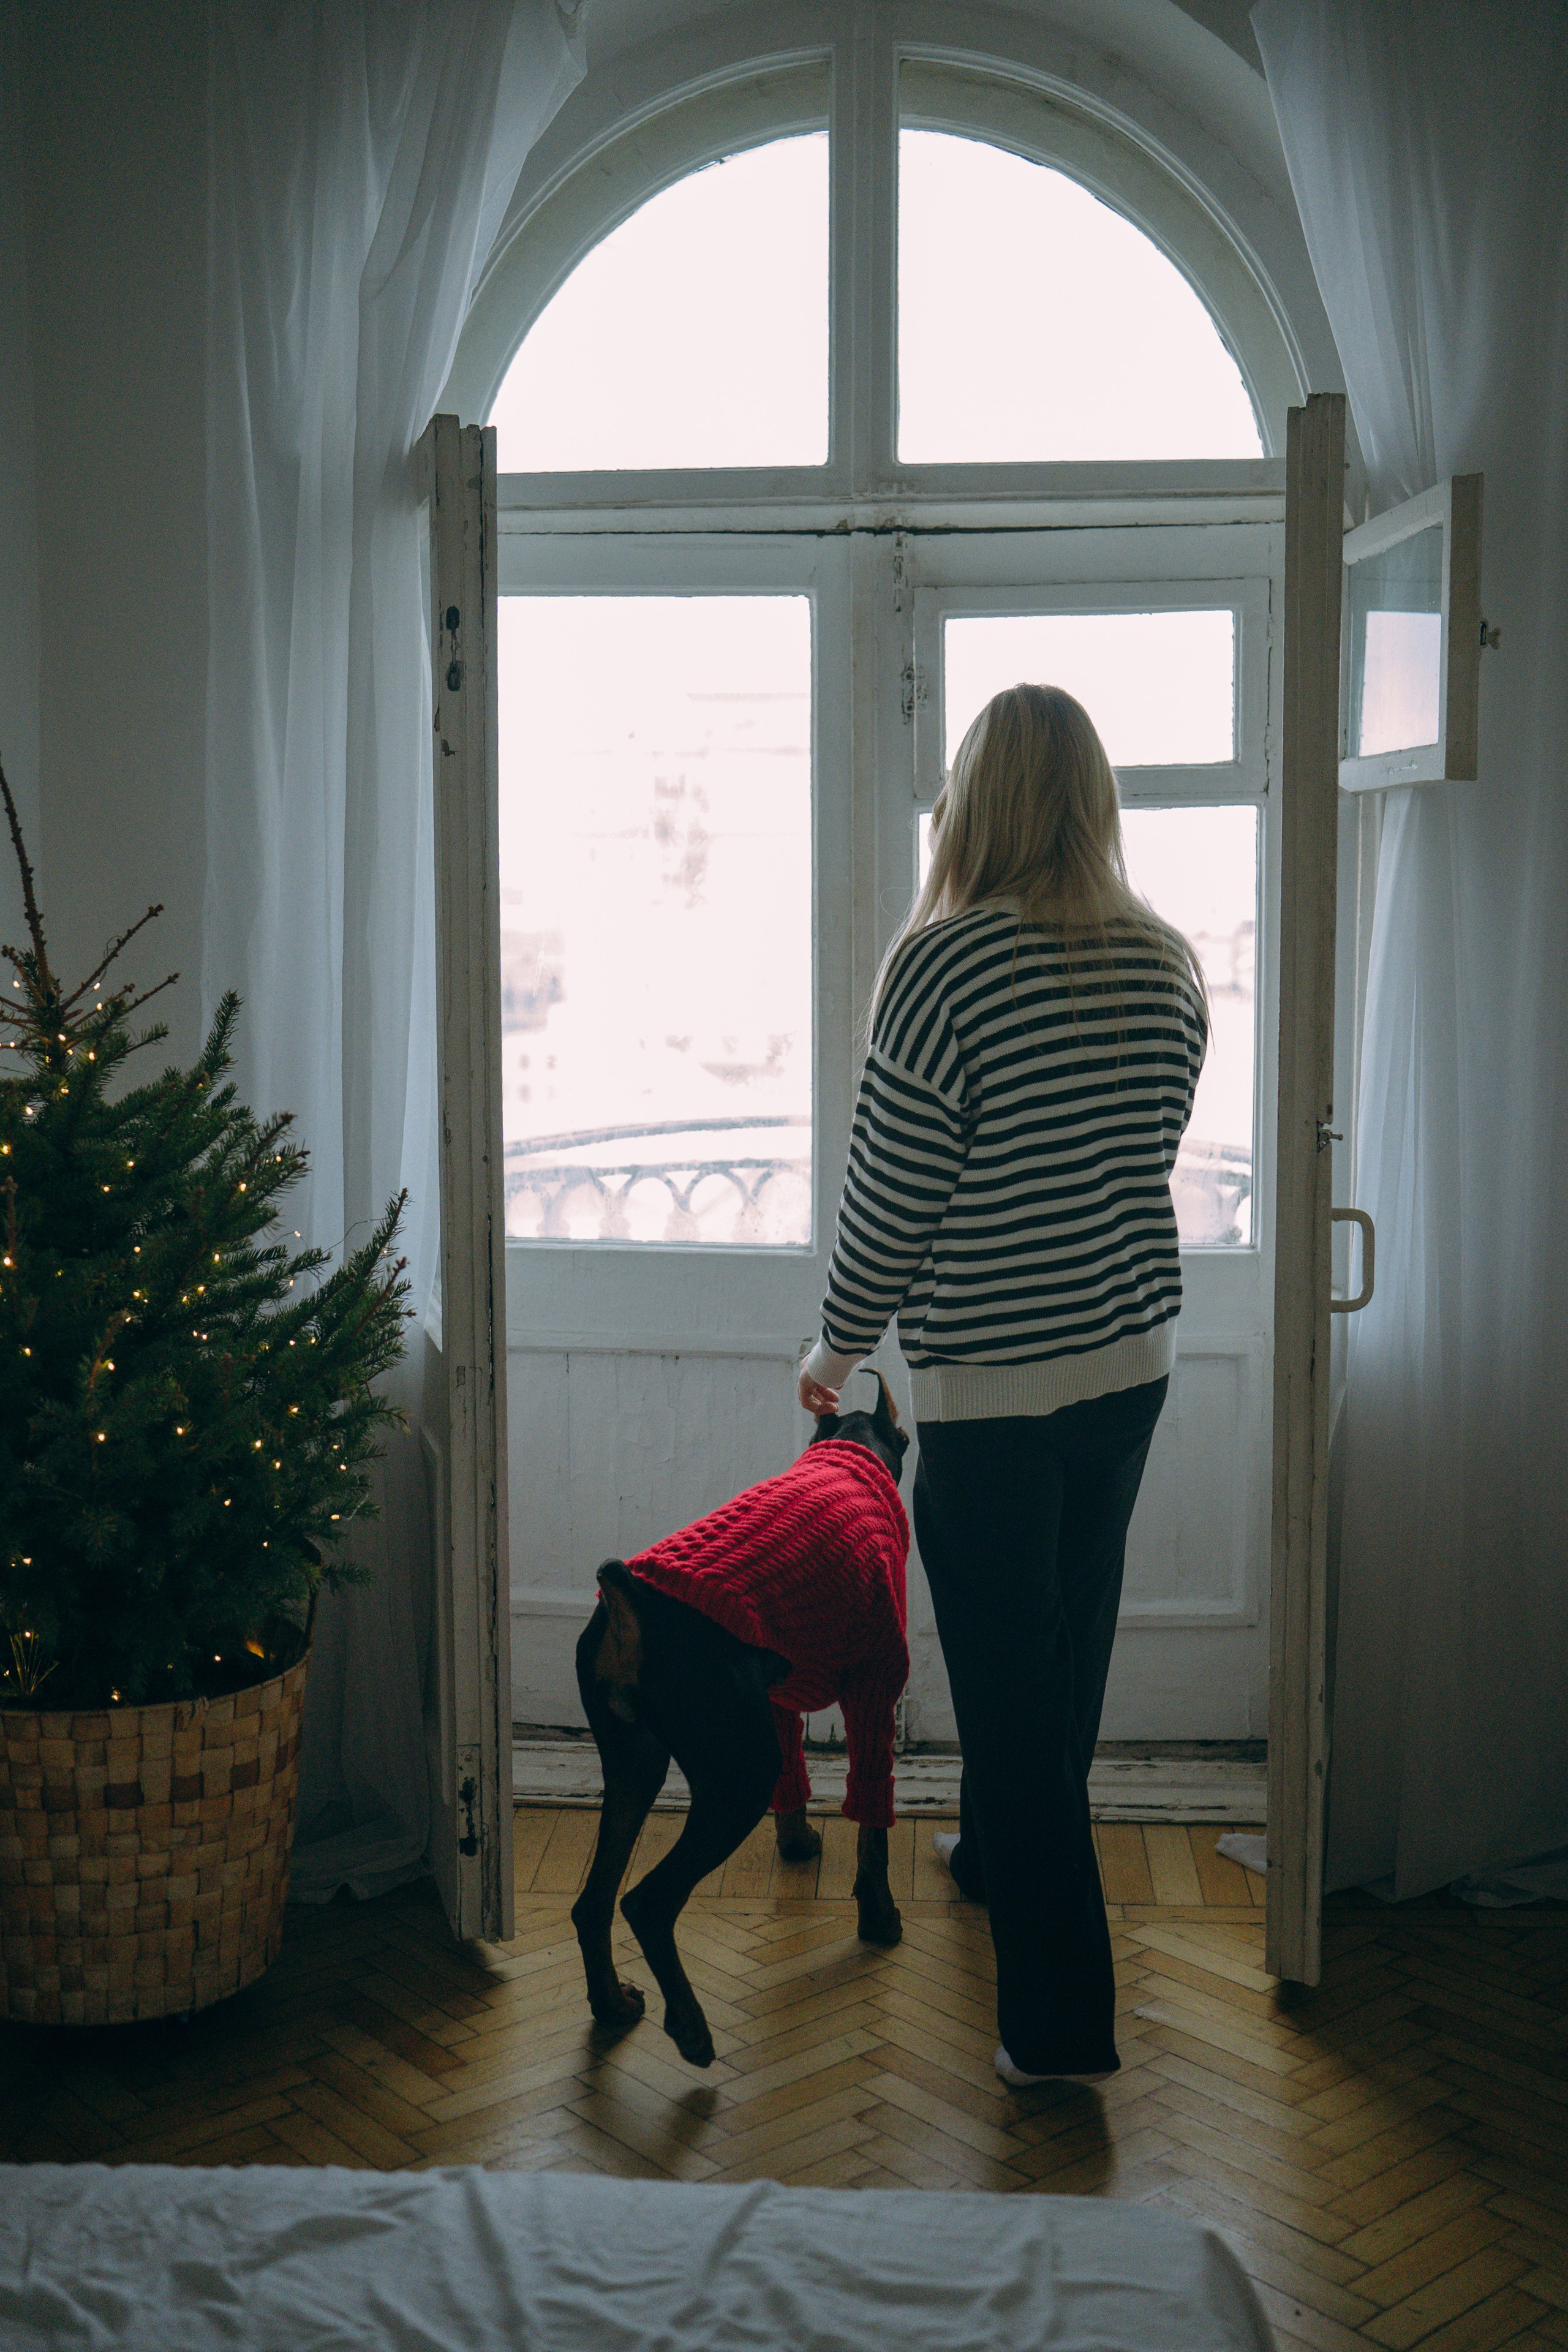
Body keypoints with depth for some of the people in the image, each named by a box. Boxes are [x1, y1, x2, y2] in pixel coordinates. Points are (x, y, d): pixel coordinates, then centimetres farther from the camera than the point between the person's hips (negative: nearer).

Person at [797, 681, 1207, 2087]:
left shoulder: (947, 963, -18)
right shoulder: (1172, 968, 1)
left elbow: (890, 1196, -14)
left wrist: (840, 1349, 0)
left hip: (993, 1389, -7)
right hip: (1135, 1361, 7)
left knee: (1011, 1675, 4)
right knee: (1069, 1643, 23)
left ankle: (1063, 2020, 12)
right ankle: (997, 1853, 47)